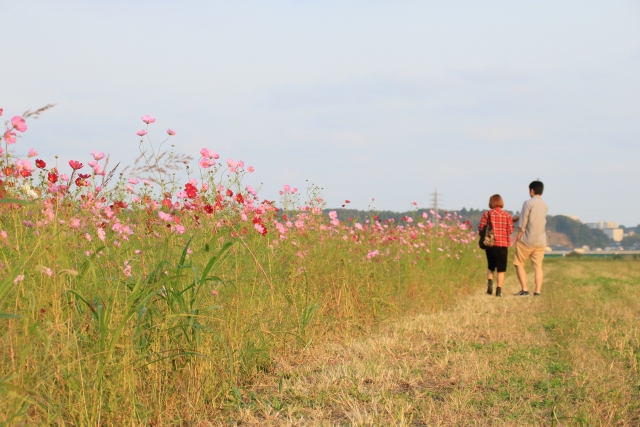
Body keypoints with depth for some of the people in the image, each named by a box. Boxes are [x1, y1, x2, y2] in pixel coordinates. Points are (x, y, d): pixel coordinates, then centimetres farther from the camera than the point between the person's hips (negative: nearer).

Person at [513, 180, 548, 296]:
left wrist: (518, 237, -3)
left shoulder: (528, 203, -11)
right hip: (540, 241, 5)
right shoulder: (544, 205, 9)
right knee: (538, 266, 7)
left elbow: (522, 223, -13)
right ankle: (537, 291, 1)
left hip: (527, 240, -5)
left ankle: (524, 290, 0)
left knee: (519, 264, 6)